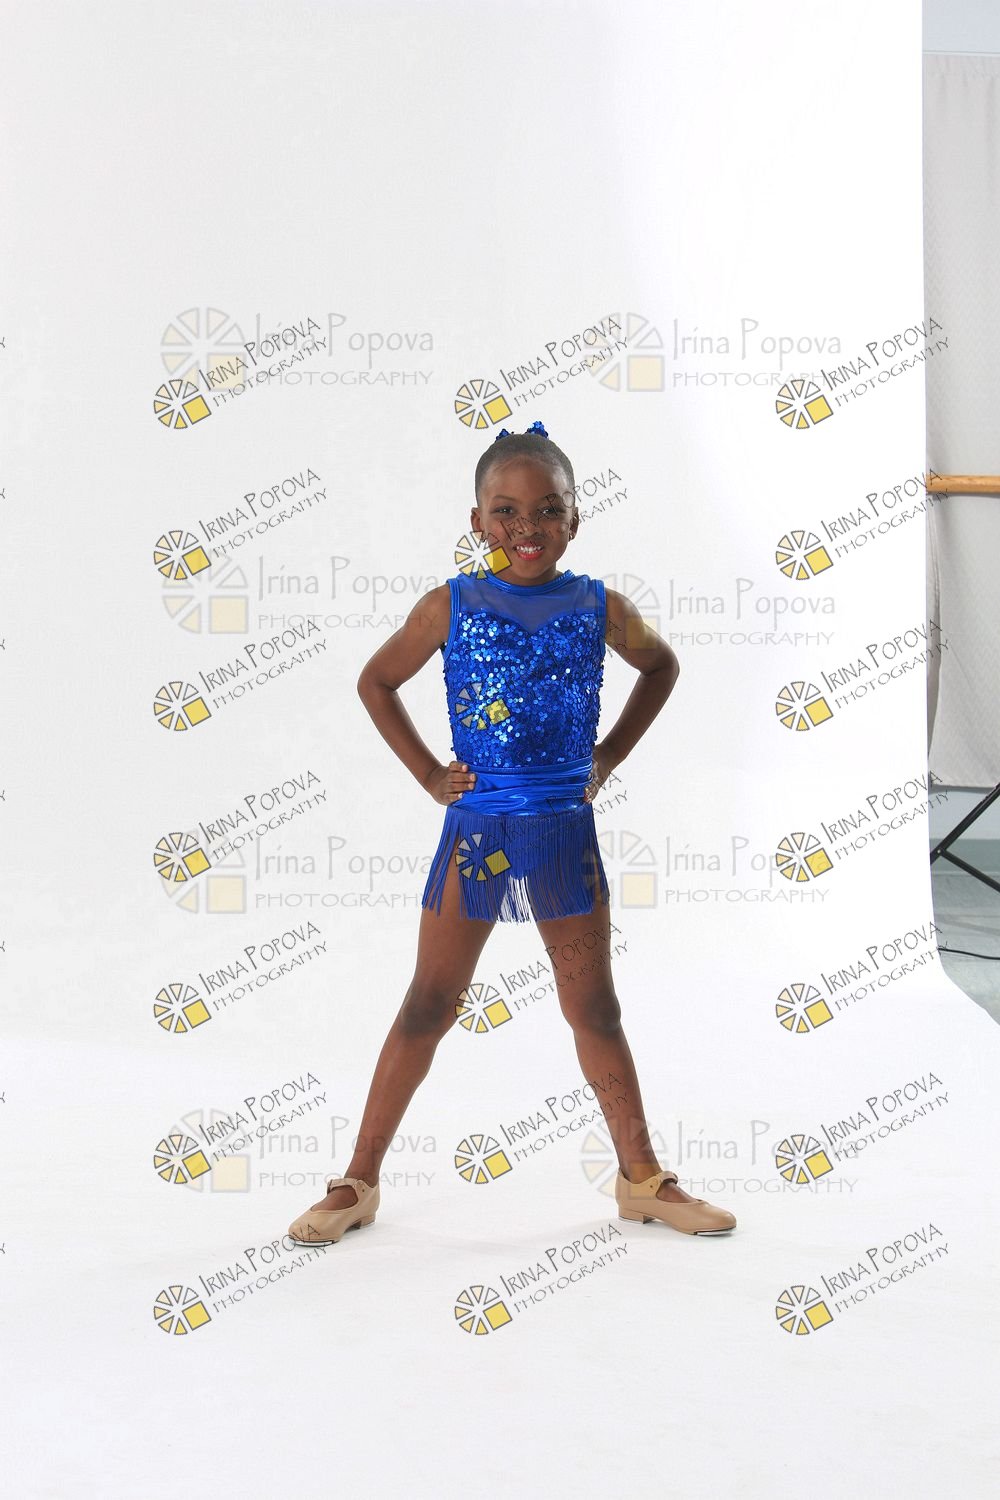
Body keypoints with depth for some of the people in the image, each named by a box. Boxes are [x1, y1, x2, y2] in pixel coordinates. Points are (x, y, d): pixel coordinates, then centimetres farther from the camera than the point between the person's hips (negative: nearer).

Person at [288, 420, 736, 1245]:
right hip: (475, 827, -1)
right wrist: (428, 773, 2)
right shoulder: (452, 605, -4)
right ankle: (360, 1179, 16)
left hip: (567, 831, 2)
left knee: (595, 1008, 11)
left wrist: (610, 755, 10)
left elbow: (661, 665, 19)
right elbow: (377, 682, 9)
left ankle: (642, 1176, 25)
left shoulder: (600, 607, 0)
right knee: (429, 1004, 5)